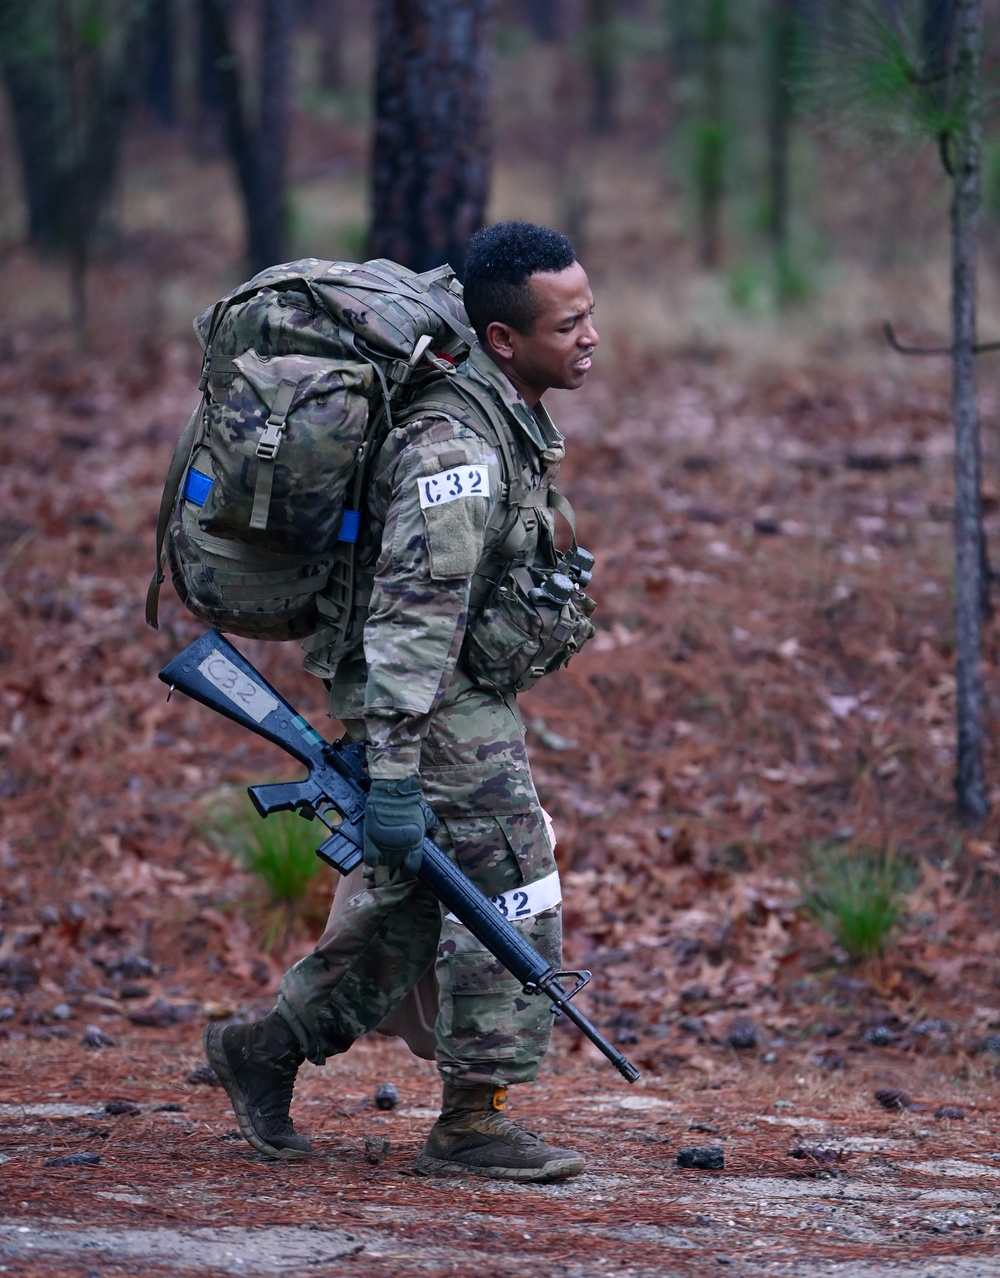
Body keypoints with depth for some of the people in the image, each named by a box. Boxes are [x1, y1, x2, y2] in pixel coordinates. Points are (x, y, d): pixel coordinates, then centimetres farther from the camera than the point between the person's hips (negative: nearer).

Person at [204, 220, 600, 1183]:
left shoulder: (514, 418, 8)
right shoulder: (455, 447, -25)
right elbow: (415, 613, -30)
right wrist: (392, 770, -34)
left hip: (470, 695, 10)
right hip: (433, 701, -10)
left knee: (413, 902, 16)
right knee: (510, 898, -6)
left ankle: (265, 1051, 27)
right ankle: (472, 1123, 2)